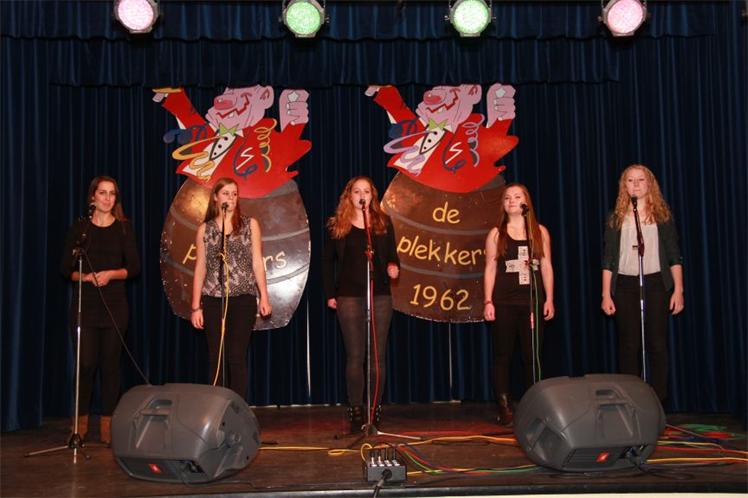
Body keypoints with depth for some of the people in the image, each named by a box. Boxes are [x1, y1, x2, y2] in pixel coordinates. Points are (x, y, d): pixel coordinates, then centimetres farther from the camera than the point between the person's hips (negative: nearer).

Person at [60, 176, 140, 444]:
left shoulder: (124, 228, 5)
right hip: (84, 303, 0)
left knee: (110, 363, 1)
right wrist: (84, 276, -16)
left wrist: (111, 274, -16)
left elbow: (134, 267, 1)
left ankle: (107, 423, 8)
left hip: (114, 304, 0)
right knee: (86, 363, -3)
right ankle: (81, 421, 11)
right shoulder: (79, 228, 5)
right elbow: (66, 268, 3)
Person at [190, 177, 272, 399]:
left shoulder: (249, 224, 6)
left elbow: (257, 262, 4)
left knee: (237, 356, -2)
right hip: (214, 299, 1)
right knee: (216, 358, 3)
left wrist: (264, 297, -2)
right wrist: (196, 306, 3)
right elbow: (200, 268, 7)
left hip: (243, 298, -1)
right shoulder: (204, 229, 8)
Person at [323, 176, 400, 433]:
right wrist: (330, 294, 3)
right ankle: (355, 412, 5)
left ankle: (375, 411, 9)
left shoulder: (383, 222, 10)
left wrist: (394, 267, -10)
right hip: (349, 296, -1)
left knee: (378, 356, 3)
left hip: (380, 295, 1)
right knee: (355, 356, -1)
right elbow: (328, 261, 7)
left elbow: (392, 254, 12)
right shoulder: (336, 225, 6)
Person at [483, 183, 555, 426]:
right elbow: (490, 270, 3)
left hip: (533, 301, 1)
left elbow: (546, 267, 9)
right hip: (504, 303, -1)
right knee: (502, 355, 0)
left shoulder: (540, 232, 9)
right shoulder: (496, 234, 5)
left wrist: (549, 299, 2)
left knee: (532, 356, 3)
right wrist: (488, 302, -4)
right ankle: (505, 408, 5)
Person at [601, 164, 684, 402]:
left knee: (657, 343, 0)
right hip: (625, 285, 0)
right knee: (628, 345, 2)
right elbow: (608, 259, 6)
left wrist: (678, 290, -2)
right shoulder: (616, 218, 8)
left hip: (655, 283, 0)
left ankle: (659, 398, 8)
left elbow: (674, 256, 6)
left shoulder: (662, 215, 8)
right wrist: (606, 295, 0)